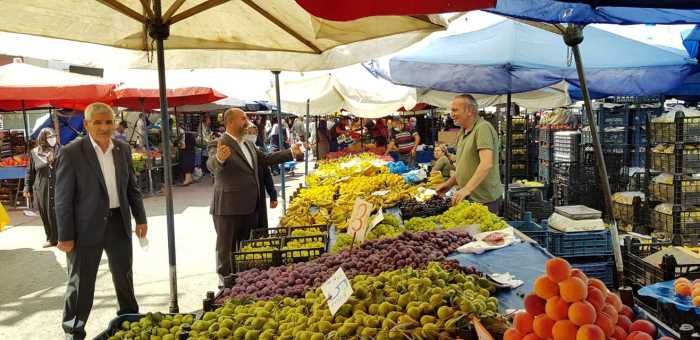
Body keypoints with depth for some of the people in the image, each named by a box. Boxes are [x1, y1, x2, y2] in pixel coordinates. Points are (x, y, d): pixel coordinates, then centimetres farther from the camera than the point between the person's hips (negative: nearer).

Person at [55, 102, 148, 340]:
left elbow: (132, 187, 12)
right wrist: (65, 236, -11)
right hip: (86, 227, -5)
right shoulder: (71, 153, -11)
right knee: (81, 282, 7)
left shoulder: (123, 149, 4)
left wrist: (140, 218, 11)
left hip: (119, 223, 5)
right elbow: (63, 198, -10)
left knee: (124, 275, 19)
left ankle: (129, 319, 40)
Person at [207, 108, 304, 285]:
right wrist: (219, 158, -55)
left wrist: (291, 152, 22)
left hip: (250, 208, 8)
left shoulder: (248, 144, 13)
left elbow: (265, 159, 23)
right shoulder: (219, 144, -14)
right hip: (228, 208, -8)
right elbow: (212, 165, -32)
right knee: (227, 250, 5)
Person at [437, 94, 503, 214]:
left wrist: (467, 189, -33)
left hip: (484, 199, -8)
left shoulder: (483, 128, -16)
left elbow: (486, 164, -28)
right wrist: (450, 183, 13)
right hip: (468, 197, 9)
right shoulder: (462, 132, 14)